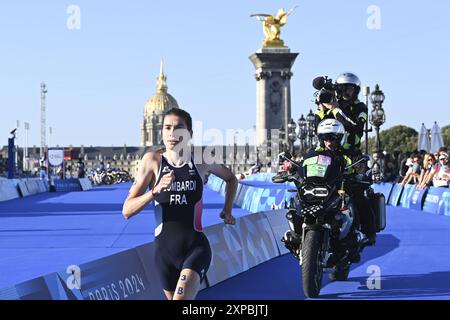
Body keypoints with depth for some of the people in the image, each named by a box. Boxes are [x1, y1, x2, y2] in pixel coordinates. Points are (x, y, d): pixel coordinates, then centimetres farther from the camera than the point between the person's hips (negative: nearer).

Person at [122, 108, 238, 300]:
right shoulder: (152, 161, -3)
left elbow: (231, 179, 23)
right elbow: (127, 210, -7)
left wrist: (227, 210, 12)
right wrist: (156, 191, -21)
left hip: (196, 248, -2)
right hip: (165, 249, 2)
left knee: (181, 297, -23)